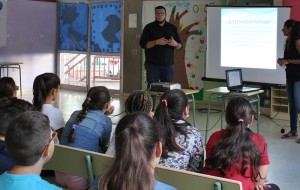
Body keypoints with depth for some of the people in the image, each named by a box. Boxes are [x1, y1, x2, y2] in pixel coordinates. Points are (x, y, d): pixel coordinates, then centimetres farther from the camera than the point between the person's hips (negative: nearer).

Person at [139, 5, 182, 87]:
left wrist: (175, 44, -12)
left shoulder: (172, 28, 12)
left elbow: (179, 46, 12)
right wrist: (156, 42, -18)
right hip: (152, 64, -2)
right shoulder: (149, 27, 5)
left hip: (168, 64, 2)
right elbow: (143, 44, -4)